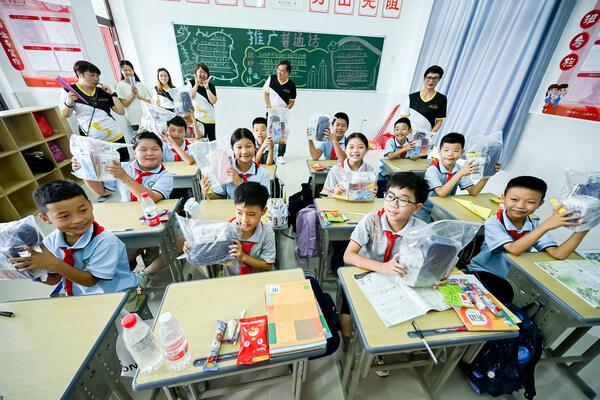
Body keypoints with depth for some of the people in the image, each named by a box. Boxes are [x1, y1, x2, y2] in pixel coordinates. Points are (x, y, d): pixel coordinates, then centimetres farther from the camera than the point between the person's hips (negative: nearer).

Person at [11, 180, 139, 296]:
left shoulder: (106, 242, -23)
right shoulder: (51, 242, -3)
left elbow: (90, 281, -17)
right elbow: (54, 280, 8)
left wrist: (53, 263, -25)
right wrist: (34, 272, -12)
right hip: (74, 294, 6)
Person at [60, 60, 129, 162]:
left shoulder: (103, 91, 9)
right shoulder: (70, 90, 3)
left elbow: (121, 112, 5)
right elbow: (65, 115, 1)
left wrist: (112, 94, 1)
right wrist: (69, 102, -18)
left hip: (116, 137, 3)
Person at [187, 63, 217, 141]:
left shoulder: (211, 86, 4)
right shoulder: (191, 83, 7)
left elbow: (213, 101, -10)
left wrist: (206, 87, -12)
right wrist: (196, 85, -9)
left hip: (210, 119, 0)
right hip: (196, 118, 0)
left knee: (212, 141, 4)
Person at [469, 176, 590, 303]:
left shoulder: (535, 227, -3)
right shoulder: (493, 223, -19)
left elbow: (559, 254, -14)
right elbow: (514, 250, -32)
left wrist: (582, 229, -24)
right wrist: (546, 226, -35)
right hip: (486, 272, -6)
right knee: (499, 301, -26)